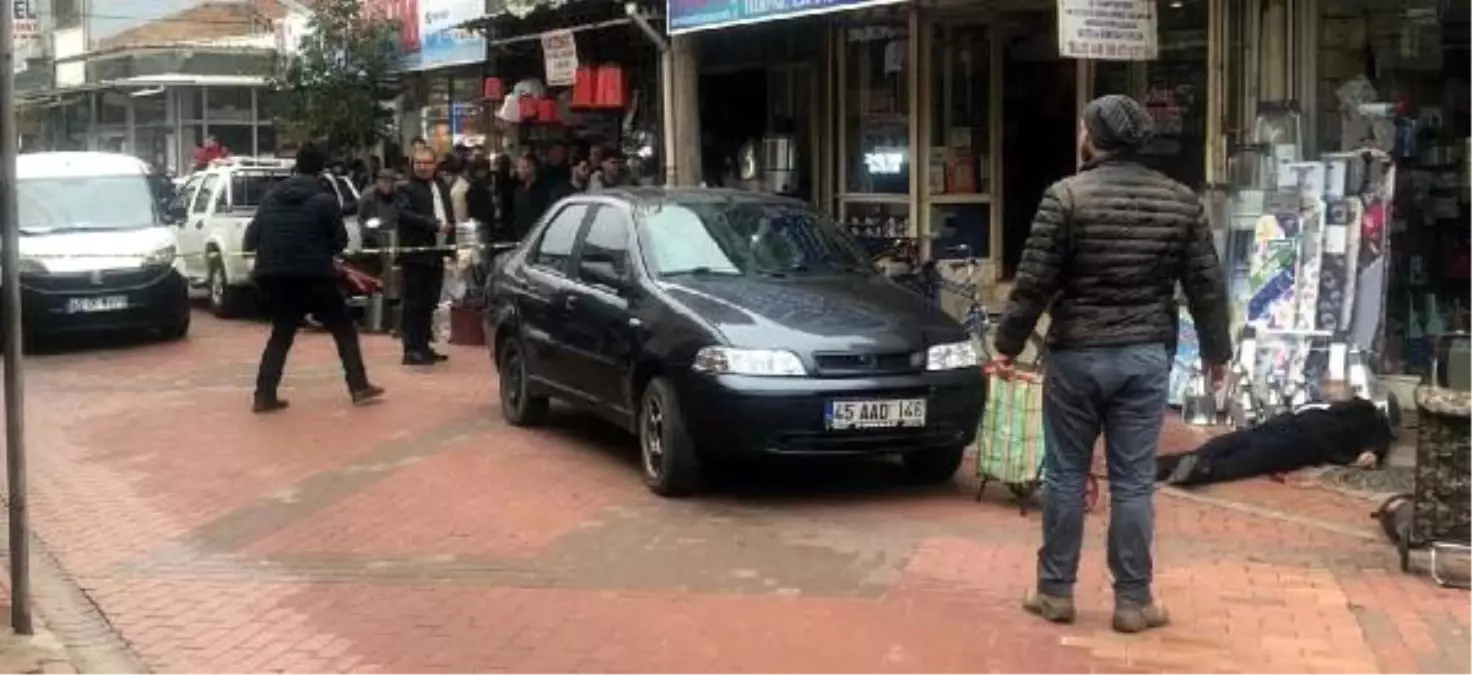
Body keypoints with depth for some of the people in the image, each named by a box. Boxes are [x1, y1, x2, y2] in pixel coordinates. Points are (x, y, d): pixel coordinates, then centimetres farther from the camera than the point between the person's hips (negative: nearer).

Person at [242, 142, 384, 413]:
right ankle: (359, 388, 7)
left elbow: (251, 236, 10)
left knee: (281, 334, 17)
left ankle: (264, 395, 10)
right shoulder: (324, 200, -6)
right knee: (344, 330, 9)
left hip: (274, 277, 5)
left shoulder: (270, 197, 7)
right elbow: (340, 241, -2)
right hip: (314, 277, -5)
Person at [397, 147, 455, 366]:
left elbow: (449, 217, 21)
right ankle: (411, 349, -4)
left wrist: (451, 244, 11)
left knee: (429, 303, 11)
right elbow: (405, 215, -20)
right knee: (414, 303, -6)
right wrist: (435, 225, -23)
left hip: (436, 255, 7)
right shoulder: (407, 189, -6)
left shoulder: (442, 188, 16)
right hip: (415, 255, -7)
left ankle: (424, 347, 19)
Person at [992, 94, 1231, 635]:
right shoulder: (1181, 200, 3)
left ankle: (1055, 591, 16)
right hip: (1146, 356, 2)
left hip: (1076, 354, -2)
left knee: (1065, 474, 8)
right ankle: (1133, 600, 10)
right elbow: (1206, 286, 6)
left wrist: (1008, 344, 2)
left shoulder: (1066, 196, -8)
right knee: (1133, 481, 6)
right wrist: (1216, 350, 18)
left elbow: (1034, 283, -8)